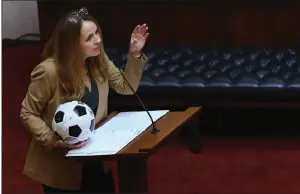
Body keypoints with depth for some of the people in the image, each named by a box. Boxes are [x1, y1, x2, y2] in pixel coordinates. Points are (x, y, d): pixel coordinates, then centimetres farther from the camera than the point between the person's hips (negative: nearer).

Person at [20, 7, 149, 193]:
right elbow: (28, 114, -16)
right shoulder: (49, 71, -24)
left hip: (93, 153, 6)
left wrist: (135, 54, -12)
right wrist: (52, 141, -28)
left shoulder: (99, 60, -5)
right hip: (60, 160, -6)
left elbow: (126, 87, 2)